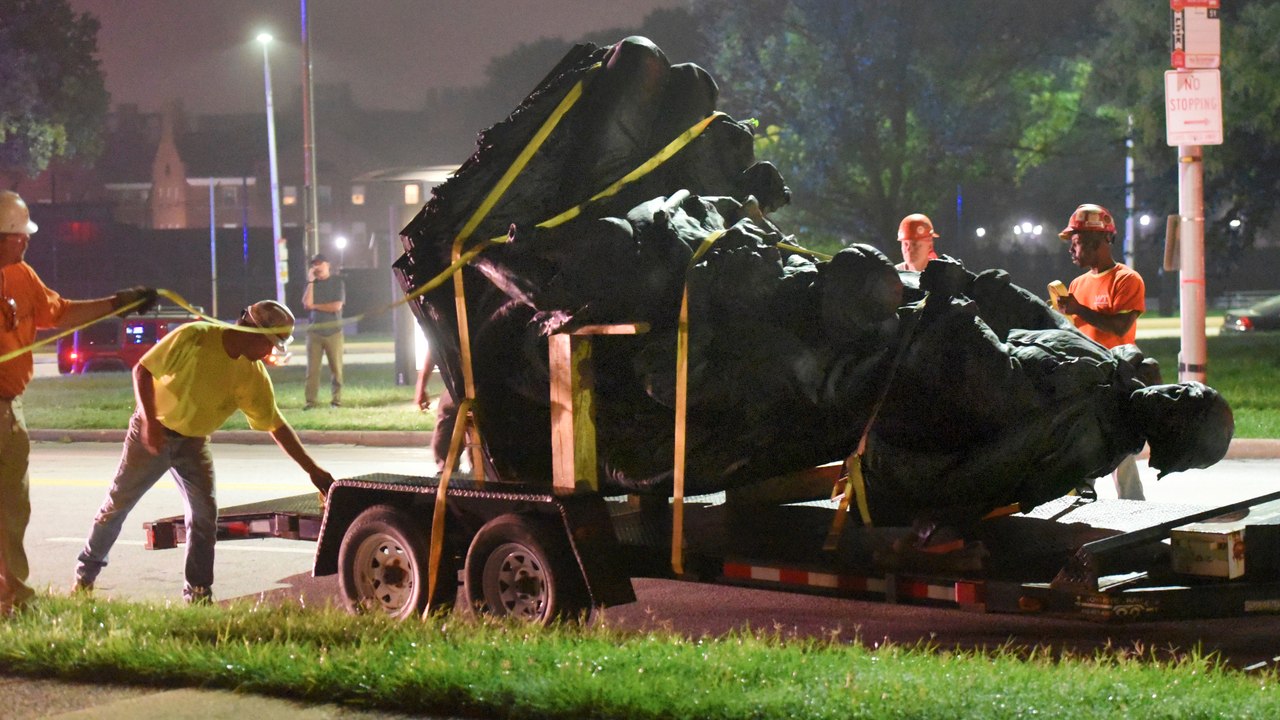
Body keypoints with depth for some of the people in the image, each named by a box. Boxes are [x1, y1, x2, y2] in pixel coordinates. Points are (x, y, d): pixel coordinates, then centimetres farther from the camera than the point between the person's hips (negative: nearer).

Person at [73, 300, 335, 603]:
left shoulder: (254, 375, -9)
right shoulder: (195, 338, -24)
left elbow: (276, 425, -3)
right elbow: (143, 370, -18)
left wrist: (313, 471, -7)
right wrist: (151, 423, -25)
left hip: (194, 441, 4)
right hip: (153, 432, -4)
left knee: (205, 514, -7)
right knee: (118, 503, 4)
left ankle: (198, 592, 3)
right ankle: (86, 573, 21)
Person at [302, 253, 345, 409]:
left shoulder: (337, 282, 3)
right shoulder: (311, 283, 11)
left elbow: (337, 306, -8)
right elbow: (307, 304, -4)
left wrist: (315, 306, -2)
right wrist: (311, 282, -7)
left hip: (333, 331, -2)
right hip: (314, 331, 2)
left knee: (336, 368, -1)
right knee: (312, 368, -4)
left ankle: (336, 400, 5)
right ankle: (310, 401, -4)